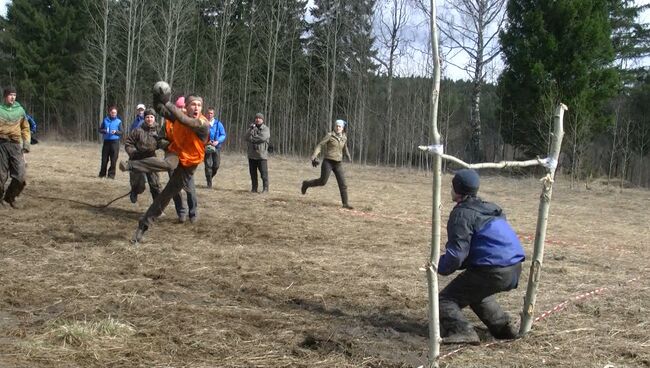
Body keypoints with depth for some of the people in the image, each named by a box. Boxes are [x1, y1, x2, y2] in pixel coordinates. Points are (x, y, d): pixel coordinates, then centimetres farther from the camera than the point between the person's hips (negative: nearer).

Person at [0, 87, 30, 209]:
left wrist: (26, 143, 8)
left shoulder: (20, 110, 8)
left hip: (15, 145, 3)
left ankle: (10, 197, 18)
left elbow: (25, 128, 18)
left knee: (20, 176, -4)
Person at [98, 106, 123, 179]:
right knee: (104, 159, 4)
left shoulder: (118, 121, 3)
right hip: (106, 141, 2)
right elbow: (100, 129, 11)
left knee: (113, 159, -4)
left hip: (115, 141, -2)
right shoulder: (105, 120, 9)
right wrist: (104, 131, -10)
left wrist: (116, 132, -18)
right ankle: (102, 173, 15)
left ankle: (111, 174, 4)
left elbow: (121, 132, 2)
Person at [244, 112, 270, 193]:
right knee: (253, 172, 8)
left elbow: (263, 138, -17)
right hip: (252, 154, 5)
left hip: (262, 154, -4)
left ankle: (265, 188, -4)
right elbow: (246, 138, 0)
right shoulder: (251, 128, 15)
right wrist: (251, 129, -14)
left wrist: (252, 138, -5)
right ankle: (254, 188, 16)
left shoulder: (266, 129, 1)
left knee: (264, 172, -8)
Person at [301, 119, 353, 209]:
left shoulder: (344, 138, 9)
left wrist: (348, 156, 25)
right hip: (328, 162, -4)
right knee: (322, 182, -8)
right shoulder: (329, 135, -8)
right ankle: (306, 184, 18)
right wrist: (314, 156, -20)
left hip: (338, 164, 4)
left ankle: (345, 203, 1)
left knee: (342, 183, -4)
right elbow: (319, 145, -9)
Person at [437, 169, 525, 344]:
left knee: (446, 300, 0)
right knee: (475, 291, 35)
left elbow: (456, 253, -14)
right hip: (515, 269, 9)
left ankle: (461, 331, -24)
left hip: (492, 271, -8)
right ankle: (503, 326, 26)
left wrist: (439, 267, 4)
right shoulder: (490, 209, 21)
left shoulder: (462, 214, -7)